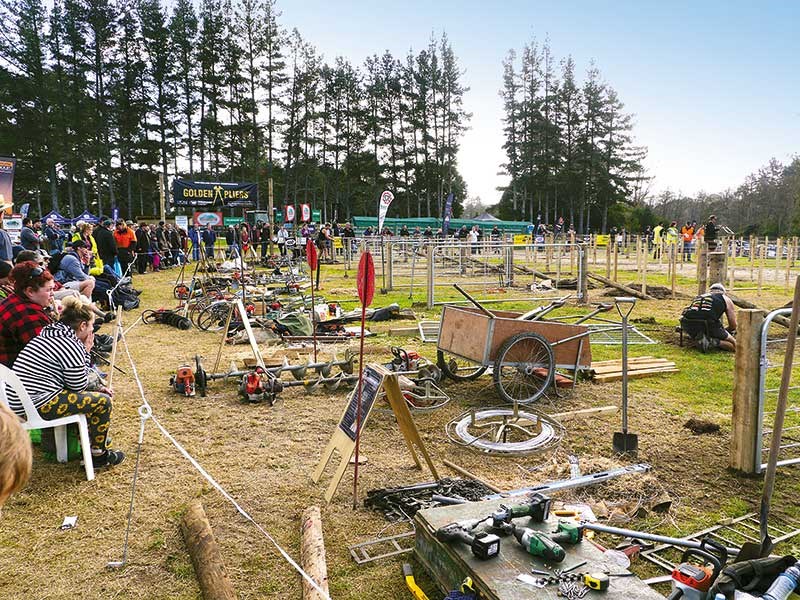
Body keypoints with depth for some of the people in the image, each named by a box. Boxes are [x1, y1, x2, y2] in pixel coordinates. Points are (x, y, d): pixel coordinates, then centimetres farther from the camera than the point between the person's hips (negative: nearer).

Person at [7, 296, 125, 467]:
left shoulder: (51, 334, 14)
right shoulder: (70, 346, -17)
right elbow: (79, 386, -8)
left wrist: (98, 386, 12)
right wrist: (85, 351, -2)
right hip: (36, 405, -11)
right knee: (103, 401, -7)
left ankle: (92, 438, 30)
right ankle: (98, 454, 9)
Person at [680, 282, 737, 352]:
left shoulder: (699, 297, 35)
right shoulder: (726, 299, 24)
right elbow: (733, 325, 22)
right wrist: (721, 333, 42)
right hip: (708, 325, -4)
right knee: (734, 344, 17)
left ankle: (699, 339, 5)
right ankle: (714, 342, -10)